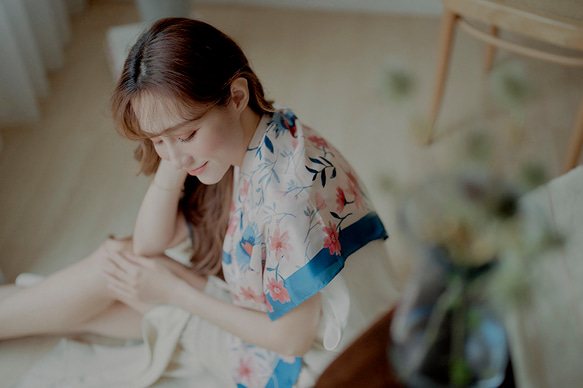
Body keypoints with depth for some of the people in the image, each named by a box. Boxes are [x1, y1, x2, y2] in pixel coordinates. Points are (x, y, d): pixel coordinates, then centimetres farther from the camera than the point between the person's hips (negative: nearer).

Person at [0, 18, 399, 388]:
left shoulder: (288, 189, -33)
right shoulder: (230, 142, -6)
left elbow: (291, 337, -22)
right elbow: (149, 245, -3)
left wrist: (174, 291, -14)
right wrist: (172, 168, -18)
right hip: (269, 306, 7)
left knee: (111, 267, -8)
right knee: (116, 259, 1)